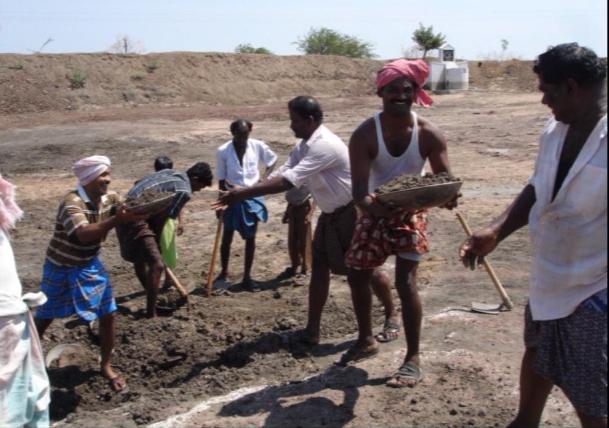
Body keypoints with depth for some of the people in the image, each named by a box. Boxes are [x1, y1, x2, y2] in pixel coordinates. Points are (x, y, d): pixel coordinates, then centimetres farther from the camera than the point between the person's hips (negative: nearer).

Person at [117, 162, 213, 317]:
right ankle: (151, 314, -10)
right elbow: (161, 218, -9)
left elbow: (138, 184, 18)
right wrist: (156, 242, 7)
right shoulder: (184, 191, -8)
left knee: (140, 259, 24)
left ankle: (152, 301, 41)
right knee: (157, 264, -12)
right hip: (135, 219, -10)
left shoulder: (170, 173, 17)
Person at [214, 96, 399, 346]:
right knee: (319, 268, 6)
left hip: (353, 212, -9)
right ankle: (312, 330, 13)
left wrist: (241, 194, -35)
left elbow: (289, 181, -35)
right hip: (331, 214, 9)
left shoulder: (325, 145, -29)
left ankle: (391, 316, 27)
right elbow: (281, 174, -4)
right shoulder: (302, 146, 2)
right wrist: (240, 195, -16)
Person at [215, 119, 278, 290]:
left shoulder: (258, 146, -9)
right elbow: (221, 181, -7)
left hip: (253, 197, 1)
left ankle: (247, 275, 20)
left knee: (250, 237, 7)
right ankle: (224, 272, 29)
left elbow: (272, 160, 9)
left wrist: (265, 178, -6)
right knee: (227, 237, 8)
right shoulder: (223, 151, -13)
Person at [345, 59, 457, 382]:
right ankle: (366, 339, 34)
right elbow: (358, 187, -29)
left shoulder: (428, 134, -19)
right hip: (375, 212, 2)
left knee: (405, 281, -13)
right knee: (357, 275, 11)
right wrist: (369, 204, -52)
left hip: (411, 212, -2)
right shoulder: (365, 134, -22)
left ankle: (413, 359, -2)